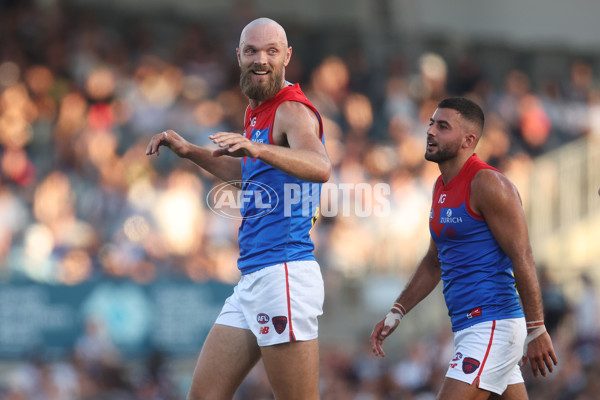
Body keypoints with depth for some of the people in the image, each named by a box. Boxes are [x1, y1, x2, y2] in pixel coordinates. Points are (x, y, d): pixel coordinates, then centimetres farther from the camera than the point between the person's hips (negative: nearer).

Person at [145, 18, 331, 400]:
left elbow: (320, 167, -32)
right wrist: (190, 150, 30)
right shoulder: (257, 112, 19)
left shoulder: (293, 110, -10)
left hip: (284, 275, -10)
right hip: (252, 279, 10)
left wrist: (257, 148, -47)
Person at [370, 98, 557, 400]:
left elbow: (522, 258, -16)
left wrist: (536, 331, -19)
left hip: (493, 326, -10)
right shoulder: (442, 187, 15)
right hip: (467, 326, 10)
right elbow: (434, 262, 26)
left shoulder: (487, 184, -13)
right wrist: (395, 314, 20)